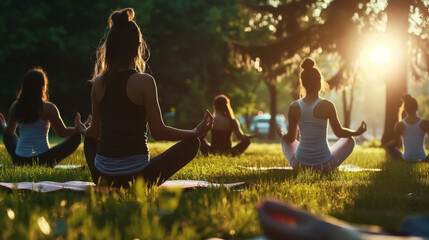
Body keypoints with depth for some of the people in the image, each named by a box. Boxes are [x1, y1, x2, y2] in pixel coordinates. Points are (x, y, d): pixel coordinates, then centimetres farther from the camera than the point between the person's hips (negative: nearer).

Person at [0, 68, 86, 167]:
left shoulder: (15, 106, 1)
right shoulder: (48, 108, -11)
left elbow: (9, 131, 15)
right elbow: (62, 133, -5)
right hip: (43, 160, -4)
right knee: (76, 136, 7)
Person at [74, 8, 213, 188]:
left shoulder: (99, 82, 4)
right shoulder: (144, 81, -10)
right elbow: (158, 132, -9)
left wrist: (82, 130, 38)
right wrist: (197, 132, 5)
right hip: (136, 176, -5)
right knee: (191, 144, 12)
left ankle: (111, 187, 18)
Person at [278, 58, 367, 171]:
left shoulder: (294, 107, -6)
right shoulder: (327, 106, -13)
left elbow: (290, 138, 4)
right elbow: (339, 132, 0)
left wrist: (281, 135, 28)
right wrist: (357, 132, 20)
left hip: (299, 165, 2)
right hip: (324, 165, -2)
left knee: (285, 141, 34)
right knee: (350, 140, 25)